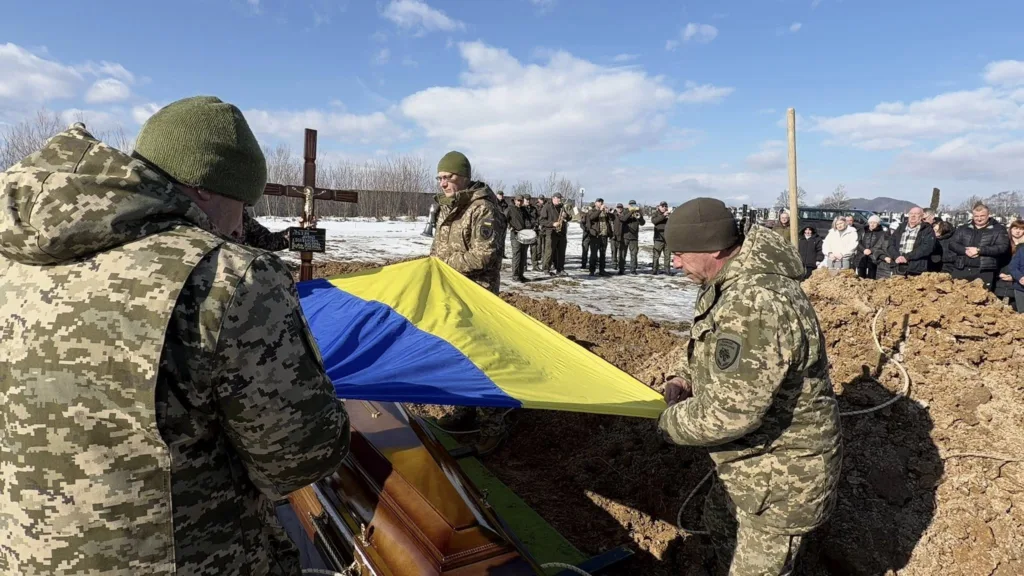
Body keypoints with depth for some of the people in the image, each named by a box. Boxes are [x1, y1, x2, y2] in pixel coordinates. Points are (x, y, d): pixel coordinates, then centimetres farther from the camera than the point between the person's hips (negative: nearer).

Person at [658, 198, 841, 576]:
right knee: (721, 521, 31)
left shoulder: (755, 304, -36)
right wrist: (681, 378, -2)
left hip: (780, 473, -10)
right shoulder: (731, 281, -1)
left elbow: (729, 413, -36)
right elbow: (709, 344, 16)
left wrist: (672, 423, -18)